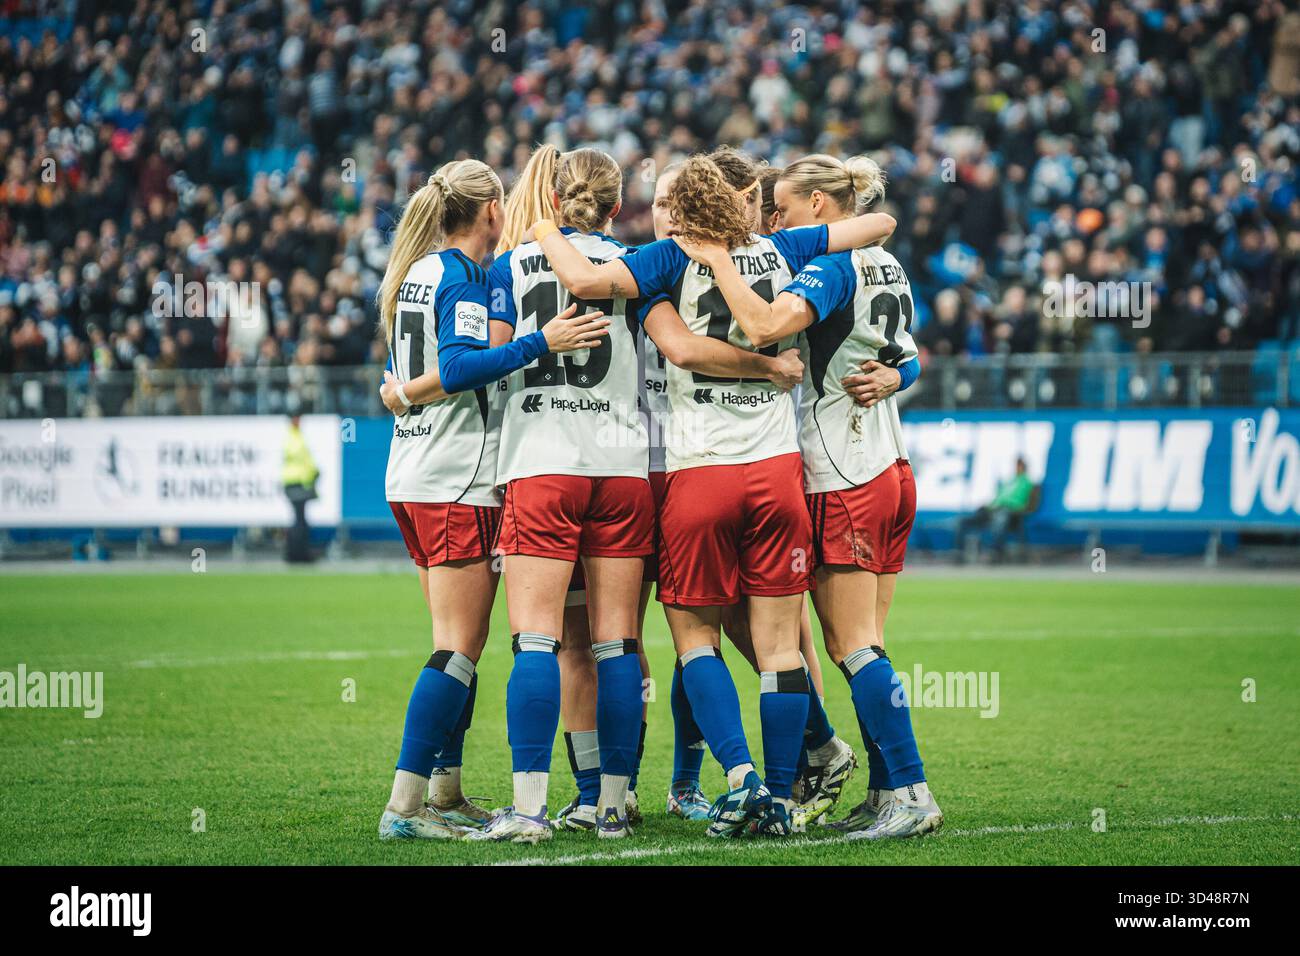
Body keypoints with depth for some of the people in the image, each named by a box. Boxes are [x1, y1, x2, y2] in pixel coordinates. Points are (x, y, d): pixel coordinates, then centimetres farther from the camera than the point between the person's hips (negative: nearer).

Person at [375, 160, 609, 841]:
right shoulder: (464, 279, -11)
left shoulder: (412, 273, 15)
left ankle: (445, 794, 16)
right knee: (459, 649, -9)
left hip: (411, 479, 9)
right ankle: (405, 805, -14)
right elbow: (458, 368, -25)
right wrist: (541, 343, -30)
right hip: (459, 482, -9)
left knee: (458, 644, 14)